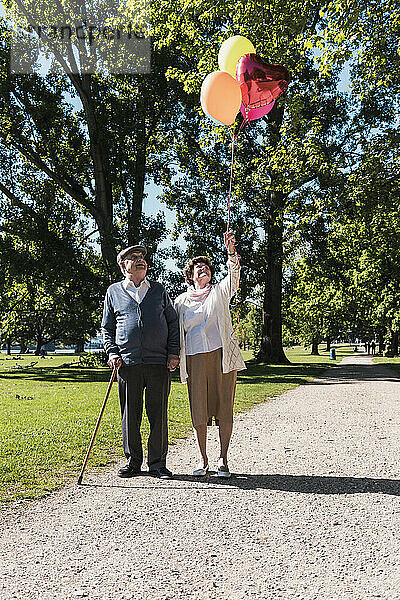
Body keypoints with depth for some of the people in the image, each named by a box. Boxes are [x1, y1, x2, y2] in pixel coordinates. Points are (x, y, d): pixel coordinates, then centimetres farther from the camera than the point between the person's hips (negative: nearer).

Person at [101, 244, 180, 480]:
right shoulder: (114, 292, 12)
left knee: (158, 414, 2)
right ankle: (133, 461, 20)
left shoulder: (159, 290, 13)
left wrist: (174, 353, 3)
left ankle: (158, 463, 14)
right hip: (127, 363, 0)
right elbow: (107, 327, 16)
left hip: (159, 363, 0)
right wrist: (112, 352, 2)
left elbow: (173, 322, 13)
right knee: (130, 414, 5)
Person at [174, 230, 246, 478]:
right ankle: (203, 460, 17)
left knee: (224, 409, 1)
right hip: (194, 359, 1)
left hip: (222, 355, -1)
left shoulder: (220, 291, 10)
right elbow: (176, 332, 17)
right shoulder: (181, 301, 14)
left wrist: (231, 251, -24)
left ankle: (223, 460, 13)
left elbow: (234, 275, -9)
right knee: (199, 410, 2)